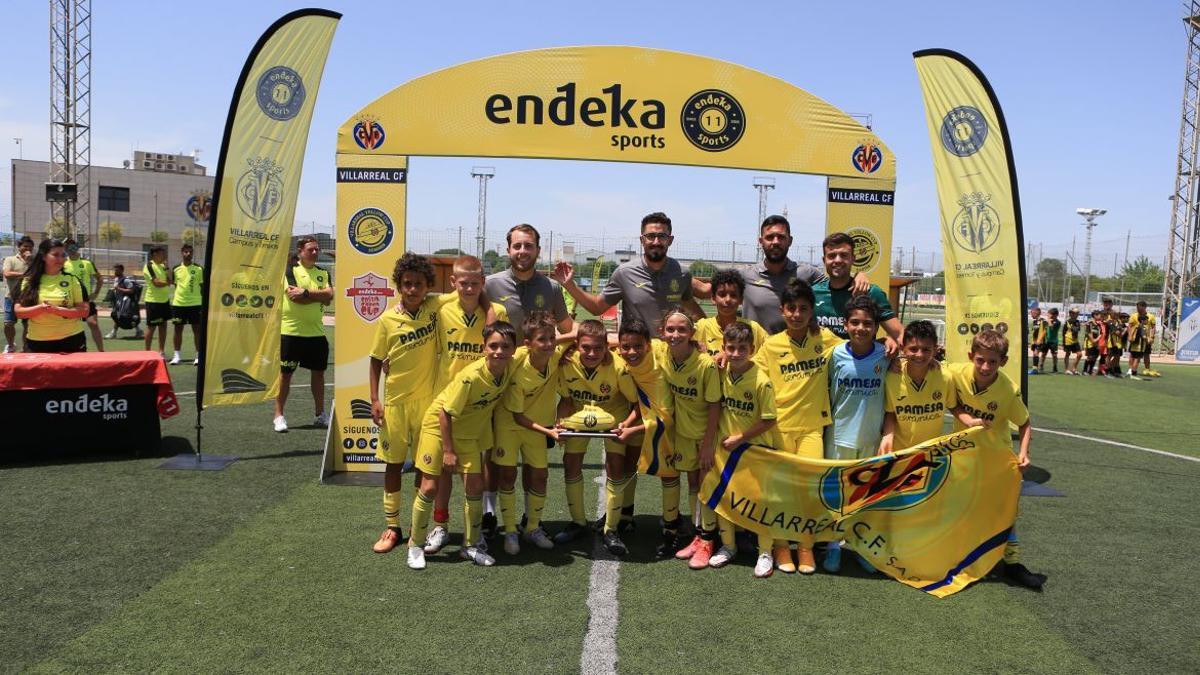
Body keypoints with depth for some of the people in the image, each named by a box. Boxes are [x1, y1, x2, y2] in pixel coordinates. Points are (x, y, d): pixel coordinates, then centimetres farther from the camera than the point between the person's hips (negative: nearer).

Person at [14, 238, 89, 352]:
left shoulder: (72, 280, 1)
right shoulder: (28, 281, 4)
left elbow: (84, 311, -3)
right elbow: (18, 311, 1)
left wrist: (57, 310, -17)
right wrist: (40, 308, -17)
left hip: (71, 341, -1)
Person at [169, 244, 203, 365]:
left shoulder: (199, 269, 0)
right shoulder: (176, 269, 6)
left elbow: (203, 287, 3)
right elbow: (175, 285, 15)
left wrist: (203, 303, -1)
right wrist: (173, 300, 11)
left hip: (195, 304, -2)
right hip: (178, 303, 2)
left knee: (197, 329, 1)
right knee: (178, 329, 6)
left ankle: (198, 355, 6)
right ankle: (176, 355, 14)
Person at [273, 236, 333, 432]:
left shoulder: (323, 273, 10)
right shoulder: (290, 270, -5)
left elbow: (329, 296, -7)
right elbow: (295, 297, -19)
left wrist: (306, 293, -17)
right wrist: (319, 295, -12)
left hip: (317, 332, 5)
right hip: (291, 331, -5)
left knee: (318, 372, 10)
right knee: (285, 373, 1)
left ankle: (320, 414, 21)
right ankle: (279, 415, 10)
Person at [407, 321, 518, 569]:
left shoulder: (510, 368, -16)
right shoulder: (471, 376, -32)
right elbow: (445, 412, -23)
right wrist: (448, 451, -19)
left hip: (469, 432, 5)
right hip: (439, 424, -5)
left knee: (475, 486, 0)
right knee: (429, 487, -5)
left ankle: (471, 546, 17)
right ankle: (415, 545, 14)